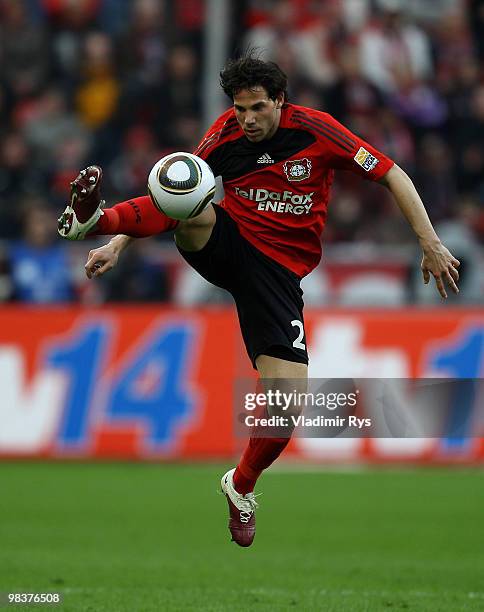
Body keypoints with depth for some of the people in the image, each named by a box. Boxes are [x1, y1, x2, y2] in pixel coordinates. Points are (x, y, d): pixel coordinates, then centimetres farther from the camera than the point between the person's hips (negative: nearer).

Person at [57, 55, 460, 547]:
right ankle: (92, 219, -58)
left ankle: (242, 485, 16)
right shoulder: (225, 135, -2)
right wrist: (118, 243, -4)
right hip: (225, 248, 1)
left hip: (278, 271, -1)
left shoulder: (315, 130, -8)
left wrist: (430, 243, -8)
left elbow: (391, 174, -3)